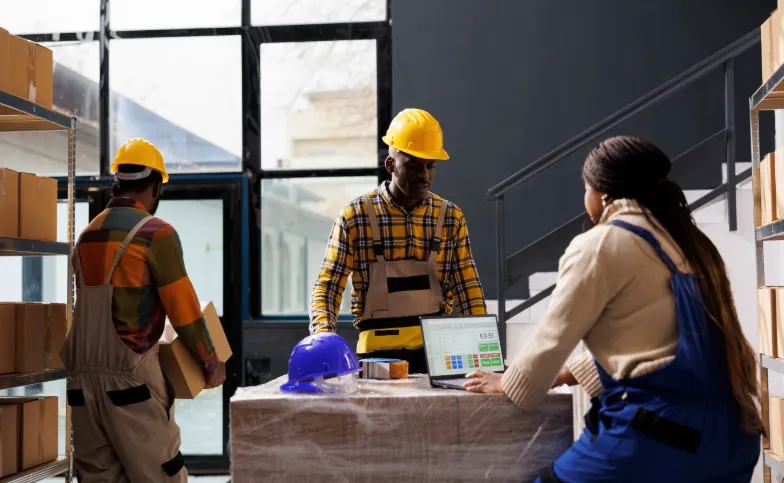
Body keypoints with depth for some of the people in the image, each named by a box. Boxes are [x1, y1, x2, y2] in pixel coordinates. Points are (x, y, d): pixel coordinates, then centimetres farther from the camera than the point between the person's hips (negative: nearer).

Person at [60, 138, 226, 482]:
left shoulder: (87, 235, 13)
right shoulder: (156, 233, -8)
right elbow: (183, 307, -8)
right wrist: (211, 360, 4)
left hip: (84, 371, 7)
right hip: (129, 373, -7)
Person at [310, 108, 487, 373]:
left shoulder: (451, 217, 7)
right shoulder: (354, 216, 0)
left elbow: (468, 288, 8)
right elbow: (327, 288, -1)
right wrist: (324, 337, -17)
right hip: (379, 350, -2)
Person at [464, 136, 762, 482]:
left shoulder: (599, 245, -7)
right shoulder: (686, 242, 14)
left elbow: (553, 337, 0)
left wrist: (508, 384, 17)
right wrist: (571, 373, 30)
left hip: (658, 433, -8)